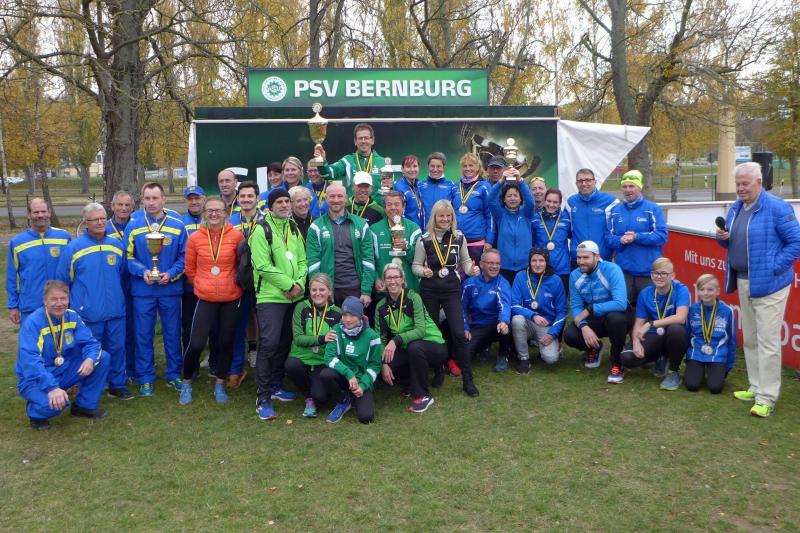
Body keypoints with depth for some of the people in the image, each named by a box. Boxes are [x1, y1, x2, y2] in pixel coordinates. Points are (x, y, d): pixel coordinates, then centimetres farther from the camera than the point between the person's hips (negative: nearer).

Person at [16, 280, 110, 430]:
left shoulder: (72, 316, -3)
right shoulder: (33, 322, -21)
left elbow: (89, 343, -5)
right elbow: (30, 361, -31)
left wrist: (90, 359, -30)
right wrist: (52, 387, -43)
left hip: (64, 371, 6)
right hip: (35, 379, -6)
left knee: (103, 358, -10)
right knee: (55, 402, -37)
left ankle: (85, 405, 7)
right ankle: (36, 412, 2)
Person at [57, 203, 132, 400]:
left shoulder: (117, 245, 5)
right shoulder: (73, 248, -5)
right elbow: (62, 281, 3)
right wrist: (74, 303, 7)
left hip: (115, 311, 3)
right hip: (88, 314, -3)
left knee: (117, 348, 10)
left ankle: (118, 385, 24)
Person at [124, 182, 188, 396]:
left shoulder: (177, 226, -1)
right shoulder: (133, 226, -1)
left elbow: (184, 256, 1)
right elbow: (128, 256, 1)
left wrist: (171, 273, -14)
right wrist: (142, 272, -15)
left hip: (170, 289, 0)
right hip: (142, 290, 0)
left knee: (172, 333, 10)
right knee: (144, 335, 7)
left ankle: (174, 375, 24)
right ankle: (145, 378, 20)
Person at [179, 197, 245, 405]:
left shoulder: (237, 236, -6)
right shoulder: (195, 238, -3)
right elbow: (190, 269, 8)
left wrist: (236, 282, 6)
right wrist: (202, 284, 7)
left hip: (231, 298, 0)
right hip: (205, 298, 0)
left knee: (226, 342, 10)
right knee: (196, 343, -5)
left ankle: (220, 384, 28)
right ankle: (186, 383, 19)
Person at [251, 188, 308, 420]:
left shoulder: (294, 228, 13)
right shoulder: (262, 230, -9)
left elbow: (302, 260, 12)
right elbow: (263, 266, -16)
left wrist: (300, 283, -6)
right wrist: (288, 284, -15)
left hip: (293, 296, 7)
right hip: (270, 296, -7)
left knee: (285, 343, 13)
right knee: (269, 343, -11)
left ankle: (276, 386, 28)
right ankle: (263, 398, -5)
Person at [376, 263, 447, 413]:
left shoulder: (413, 298, -16)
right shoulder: (381, 306, -2)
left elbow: (421, 329, -26)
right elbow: (380, 339, -3)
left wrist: (396, 340, -37)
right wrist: (384, 364, -16)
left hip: (433, 345, -5)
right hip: (407, 349, 5)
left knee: (414, 347, -37)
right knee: (386, 371, -20)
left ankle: (423, 396, -17)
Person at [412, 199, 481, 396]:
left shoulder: (459, 237, 0)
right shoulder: (425, 239, -5)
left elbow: (465, 261, 9)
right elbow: (415, 265, 0)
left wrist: (471, 269, -13)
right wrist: (423, 271, -22)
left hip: (452, 290, 0)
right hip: (429, 291, 0)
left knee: (458, 333, -9)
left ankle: (467, 380, 0)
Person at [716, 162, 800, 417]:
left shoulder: (777, 208, -12)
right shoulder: (735, 208, 11)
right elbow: (731, 242, 21)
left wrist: (773, 268, -18)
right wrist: (722, 238, -2)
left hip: (768, 284, -8)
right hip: (743, 282, 8)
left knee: (767, 342, -5)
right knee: (750, 339, 15)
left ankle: (766, 398, 1)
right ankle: (756, 388, 28)